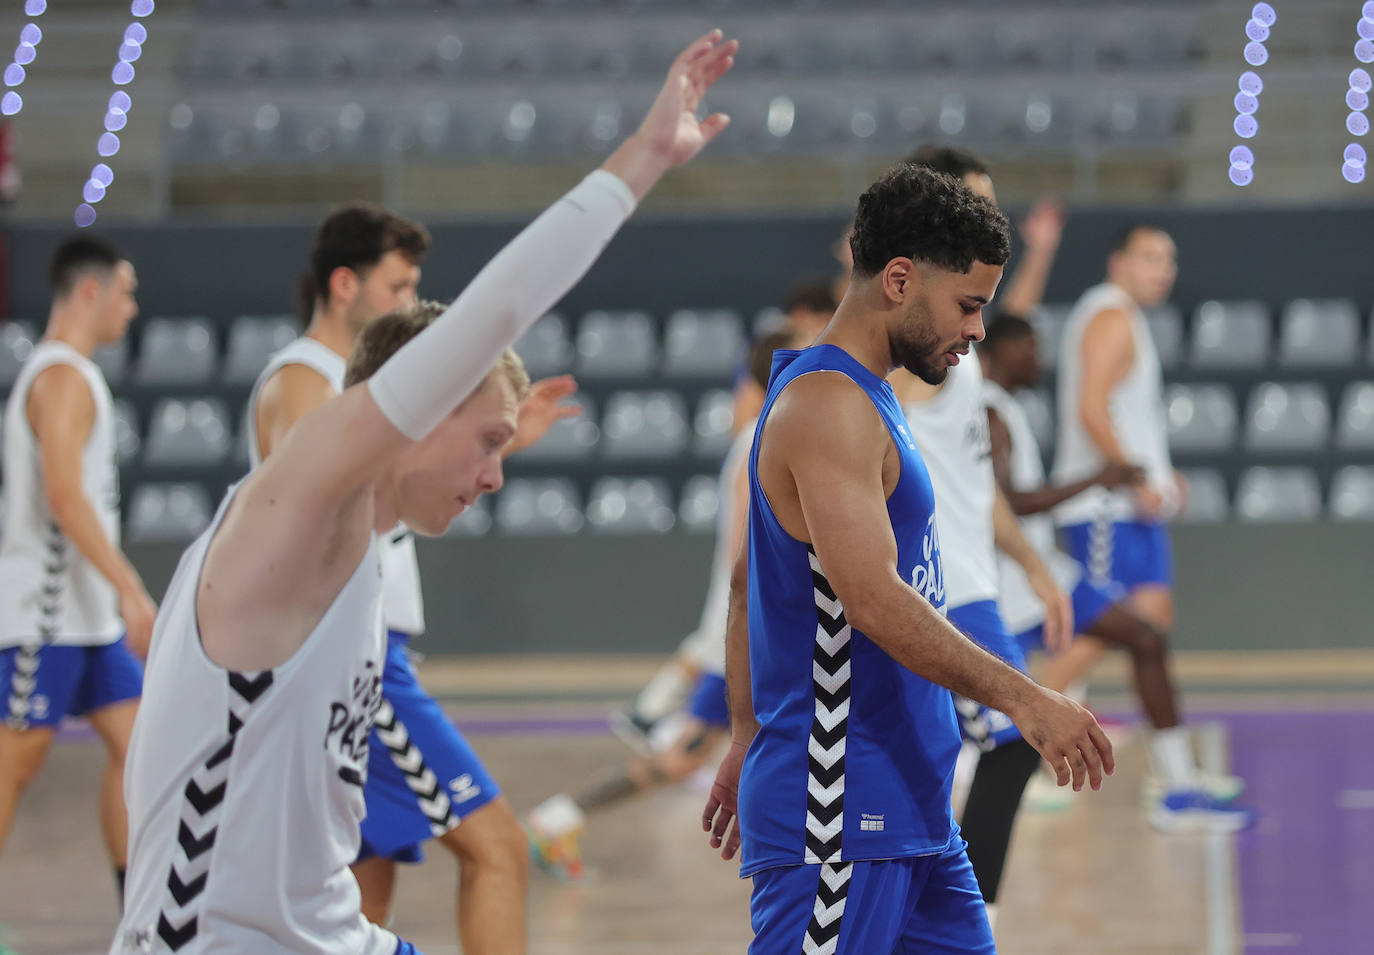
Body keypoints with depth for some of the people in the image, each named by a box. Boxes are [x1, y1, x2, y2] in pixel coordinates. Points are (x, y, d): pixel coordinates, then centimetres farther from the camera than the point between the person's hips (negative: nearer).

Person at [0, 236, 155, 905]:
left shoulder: (60, 374, 18)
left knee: (134, 743, 5)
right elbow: (65, 497, -24)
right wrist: (130, 589, -26)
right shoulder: (63, 377, -14)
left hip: (84, 615, 10)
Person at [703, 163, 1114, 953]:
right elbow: (873, 599, -26)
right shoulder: (828, 405, -16)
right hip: (838, 810, -11)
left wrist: (747, 740, 25)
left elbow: (747, 589, 23)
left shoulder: (864, 399, 17)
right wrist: (1025, 700, -25)